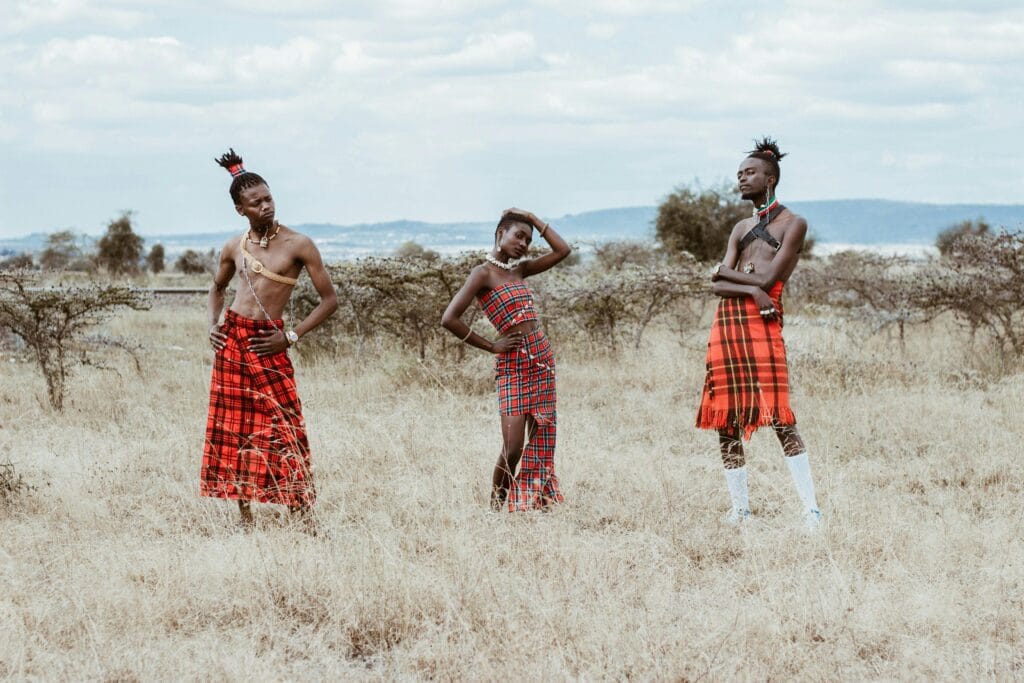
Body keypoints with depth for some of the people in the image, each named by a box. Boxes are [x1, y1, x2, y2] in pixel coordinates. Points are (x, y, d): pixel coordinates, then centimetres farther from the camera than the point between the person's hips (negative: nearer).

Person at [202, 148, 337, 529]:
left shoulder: (298, 245, -6)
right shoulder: (234, 248, 7)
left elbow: (329, 300, -4)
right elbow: (217, 288, 27)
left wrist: (291, 337, -9)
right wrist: (212, 325, 8)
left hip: (268, 345, -4)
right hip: (231, 341, 4)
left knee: (282, 429, -8)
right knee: (234, 431, 5)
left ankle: (305, 522, -4)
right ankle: (245, 520, 12)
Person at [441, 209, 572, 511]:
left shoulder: (519, 269, 12)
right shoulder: (483, 273, -8)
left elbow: (562, 250, 15)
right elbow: (449, 319, -17)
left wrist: (533, 218, 10)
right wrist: (491, 346, -10)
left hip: (542, 358, 7)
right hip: (513, 364, -7)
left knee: (540, 441, 5)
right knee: (513, 448, -12)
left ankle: (534, 504, 10)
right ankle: (495, 509, 2)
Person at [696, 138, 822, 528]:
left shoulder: (792, 225, 3)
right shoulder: (741, 229, 22)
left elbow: (767, 279, -8)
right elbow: (717, 285, 9)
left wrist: (728, 272, 5)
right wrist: (751, 287, -9)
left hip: (761, 322, -7)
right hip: (725, 321, 7)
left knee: (779, 417, -14)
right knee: (726, 421, 5)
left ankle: (811, 511, -15)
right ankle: (740, 508, 11)